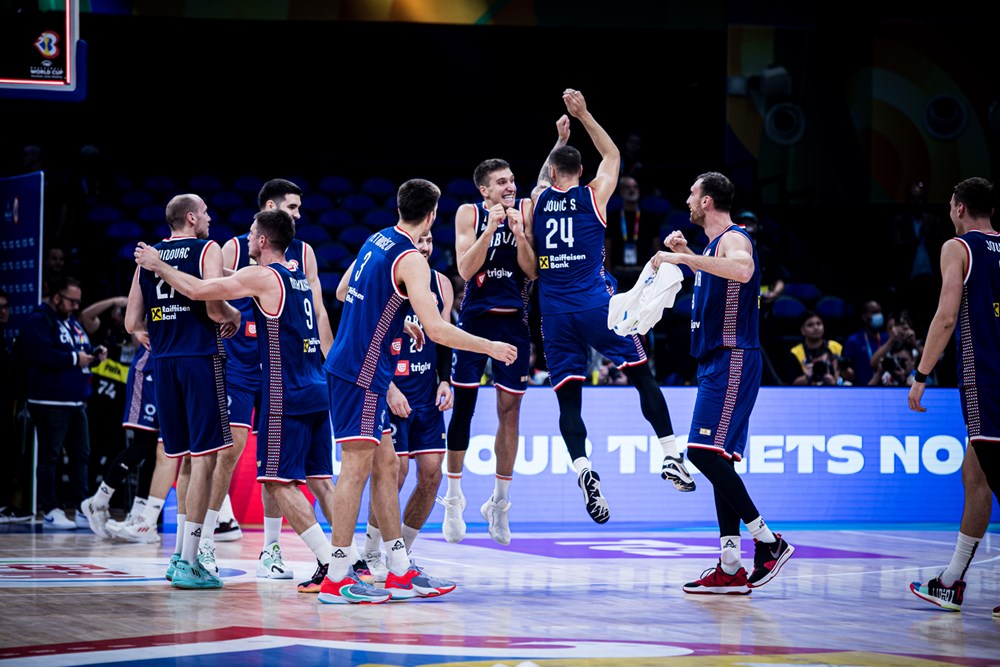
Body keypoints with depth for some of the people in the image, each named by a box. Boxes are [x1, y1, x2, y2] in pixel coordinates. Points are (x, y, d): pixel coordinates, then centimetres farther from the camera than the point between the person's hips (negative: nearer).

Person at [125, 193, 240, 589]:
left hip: (163, 362, 6)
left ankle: (182, 554, 20)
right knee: (203, 458, -4)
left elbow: (132, 323, 11)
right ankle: (188, 563, -9)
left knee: (185, 458, 17)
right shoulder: (207, 250, -4)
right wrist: (235, 316, 6)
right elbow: (215, 307, -16)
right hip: (200, 358, -6)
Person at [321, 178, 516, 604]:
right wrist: (490, 347, -11)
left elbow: (345, 293, 28)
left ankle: (400, 573, 15)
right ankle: (337, 579, -7)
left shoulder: (376, 241, 13)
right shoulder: (410, 259, -15)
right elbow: (437, 331, -21)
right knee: (357, 465, -8)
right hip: (362, 372, -9)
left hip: (349, 367, 9)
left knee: (385, 464, 12)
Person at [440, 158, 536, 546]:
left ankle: (499, 502, 16)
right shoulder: (469, 214, -4)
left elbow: (533, 271, -5)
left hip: (514, 321, 1)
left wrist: (519, 233, -19)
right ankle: (453, 498, 11)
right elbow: (466, 270, -13)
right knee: (463, 408, -1)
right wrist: (491, 228, -21)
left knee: (509, 411, 4)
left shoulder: (526, 211, -1)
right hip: (475, 318, -1)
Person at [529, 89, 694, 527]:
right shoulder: (593, 196, 2)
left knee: (568, 399, 0)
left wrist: (559, 141, 42)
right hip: (595, 302, -2)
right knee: (642, 376, 9)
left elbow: (545, 177, 35)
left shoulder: (537, 199, 8)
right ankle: (671, 456, 2)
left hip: (554, 310, 2)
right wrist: (583, 116, 23)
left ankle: (583, 469, -21)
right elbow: (612, 155, 22)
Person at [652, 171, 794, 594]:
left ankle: (769, 542, -13)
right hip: (717, 363, 10)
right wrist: (686, 254, 26)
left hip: (732, 361, -10)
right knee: (717, 458, 7)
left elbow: (742, 270, -37)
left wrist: (682, 258, -34)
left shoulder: (734, 238, -12)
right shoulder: (714, 244, 19)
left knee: (704, 452, -17)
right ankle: (730, 569, 6)